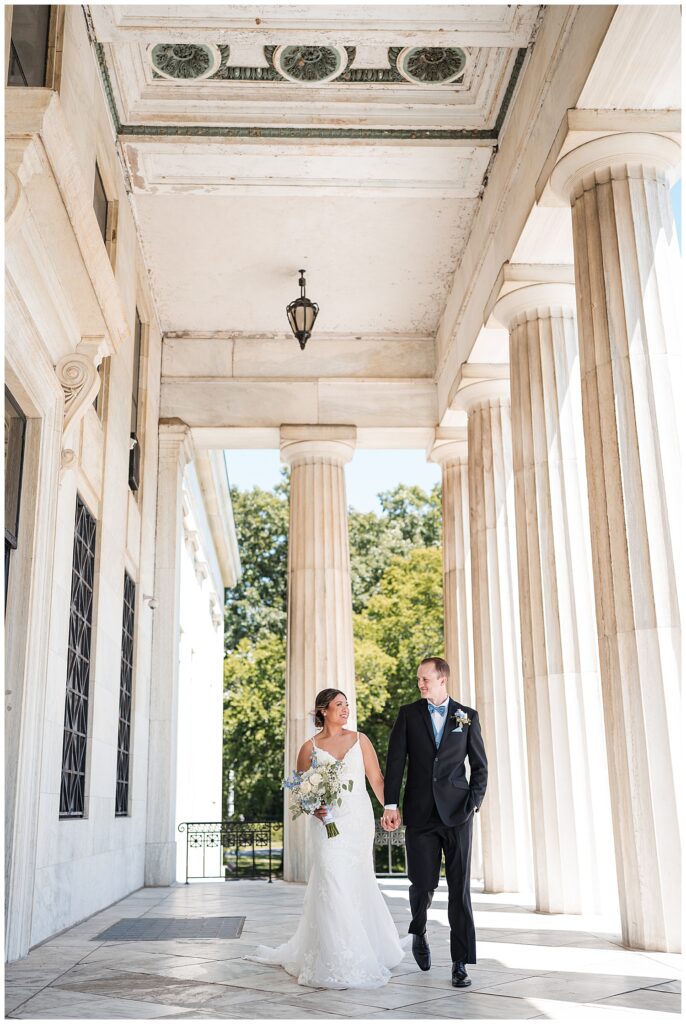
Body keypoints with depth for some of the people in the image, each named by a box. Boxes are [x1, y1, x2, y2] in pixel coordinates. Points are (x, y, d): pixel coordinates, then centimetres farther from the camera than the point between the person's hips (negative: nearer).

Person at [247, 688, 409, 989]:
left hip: (360, 820, 2)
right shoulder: (310, 748, 3)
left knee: (359, 885, 11)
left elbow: (376, 778, 4)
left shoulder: (359, 739, 6)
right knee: (334, 884, -12)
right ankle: (338, 963, -4)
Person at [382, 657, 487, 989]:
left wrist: (474, 802, -4)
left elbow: (480, 765, 8)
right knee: (423, 882, 2)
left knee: (460, 888, -1)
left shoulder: (467, 716, 6)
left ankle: (461, 963, 6)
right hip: (420, 812, 0)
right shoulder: (408, 714, 6)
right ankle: (418, 932, 33)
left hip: (457, 811, 0)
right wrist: (390, 805, -7)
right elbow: (395, 761, 1)